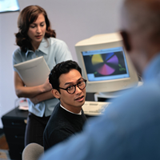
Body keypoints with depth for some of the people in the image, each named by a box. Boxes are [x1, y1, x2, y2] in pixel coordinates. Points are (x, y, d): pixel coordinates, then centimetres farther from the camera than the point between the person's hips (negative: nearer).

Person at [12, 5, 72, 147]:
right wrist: (43, 88, -20)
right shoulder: (19, 55, 1)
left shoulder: (58, 46, -9)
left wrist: (36, 97, -10)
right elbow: (19, 91, -3)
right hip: (36, 115, 3)